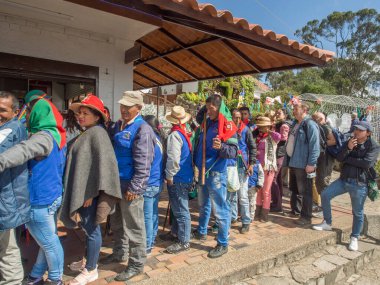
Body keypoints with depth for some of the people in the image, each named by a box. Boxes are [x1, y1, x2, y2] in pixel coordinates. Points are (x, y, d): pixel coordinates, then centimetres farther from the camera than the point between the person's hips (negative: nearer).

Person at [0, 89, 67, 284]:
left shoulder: (44, 137, -21)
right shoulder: (54, 134, 9)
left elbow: (24, 150, -41)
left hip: (40, 199, -9)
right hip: (51, 195, 9)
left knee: (48, 241, 9)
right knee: (48, 239, 21)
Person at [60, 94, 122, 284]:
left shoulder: (97, 133, -14)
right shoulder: (86, 133, 14)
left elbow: (102, 163, -22)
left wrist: (92, 192, -21)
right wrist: (78, 192, 18)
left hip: (89, 192, -9)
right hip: (81, 190, 9)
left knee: (91, 229, 3)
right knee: (88, 228, 19)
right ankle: (90, 261, 36)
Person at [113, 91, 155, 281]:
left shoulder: (142, 129, -15)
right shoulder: (122, 127, 12)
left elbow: (143, 164, -20)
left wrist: (134, 188, -22)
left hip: (130, 186, -9)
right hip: (119, 183, 9)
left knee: (133, 227, 4)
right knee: (121, 222, 23)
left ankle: (136, 264, 20)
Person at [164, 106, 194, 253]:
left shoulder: (175, 135, -17)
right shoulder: (185, 133, 8)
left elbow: (173, 159, -25)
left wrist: (169, 175, -13)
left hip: (178, 178, -9)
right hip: (186, 176, 9)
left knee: (181, 210, 1)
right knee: (178, 207, 21)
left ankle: (184, 241, 11)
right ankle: (176, 232, 37)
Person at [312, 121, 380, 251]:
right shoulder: (349, 142, 7)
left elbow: (367, 163, -20)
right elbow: (339, 158, -1)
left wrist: (347, 159, -9)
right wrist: (348, 148, -19)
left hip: (360, 183, -4)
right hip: (344, 179, 5)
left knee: (358, 212, 5)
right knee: (325, 195, -5)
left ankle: (354, 238, 23)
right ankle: (327, 223, 12)